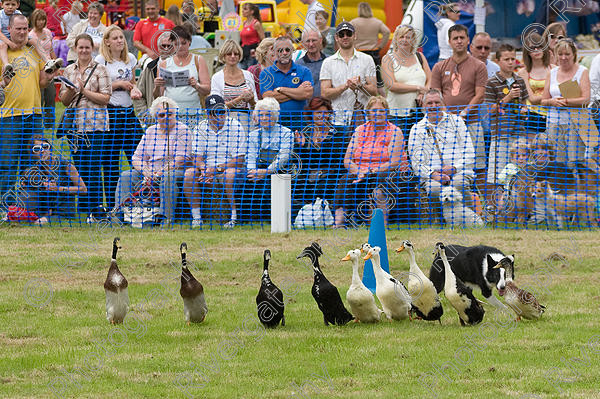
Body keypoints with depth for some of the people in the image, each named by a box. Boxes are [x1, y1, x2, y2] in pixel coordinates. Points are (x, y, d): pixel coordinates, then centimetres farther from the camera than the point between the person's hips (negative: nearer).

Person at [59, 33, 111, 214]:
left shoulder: (100, 70, 0)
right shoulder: (69, 70, 13)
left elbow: (105, 98, -5)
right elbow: (63, 100, 12)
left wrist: (84, 90, -12)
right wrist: (71, 91, -8)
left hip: (95, 124, -4)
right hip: (75, 124, 4)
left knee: (93, 168, -7)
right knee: (78, 166, 6)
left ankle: (95, 208, -2)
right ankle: (82, 208, 13)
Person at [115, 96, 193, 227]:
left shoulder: (182, 130, 0)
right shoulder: (150, 131, 17)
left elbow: (181, 159, -12)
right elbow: (137, 158, 11)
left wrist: (161, 172, -21)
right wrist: (146, 172, -10)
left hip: (174, 171, -6)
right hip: (149, 172, 6)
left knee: (168, 177, -39)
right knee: (126, 176, -13)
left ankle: (166, 218, -43)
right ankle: (120, 212, -24)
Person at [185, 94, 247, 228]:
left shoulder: (235, 127, -7)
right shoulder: (201, 128, 6)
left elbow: (239, 160, -12)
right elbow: (197, 158, 2)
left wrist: (216, 169, -22)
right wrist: (204, 169, -22)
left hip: (229, 167, -3)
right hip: (208, 168, 3)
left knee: (230, 174, -37)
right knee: (189, 173, -24)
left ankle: (234, 217, -25)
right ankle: (196, 217, -18)